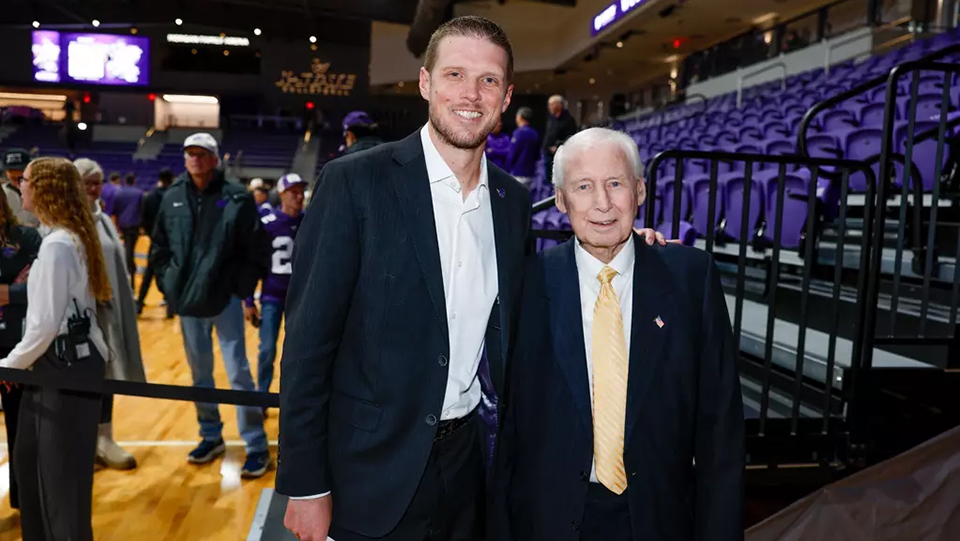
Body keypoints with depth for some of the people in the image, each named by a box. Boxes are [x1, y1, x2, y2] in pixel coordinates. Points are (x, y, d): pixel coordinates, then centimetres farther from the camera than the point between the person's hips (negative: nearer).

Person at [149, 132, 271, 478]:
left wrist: (243, 290, -7)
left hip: (225, 300, -4)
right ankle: (210, 436, 32)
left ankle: (256, 446, 8)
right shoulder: (172, 198, 4)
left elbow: (257, 251, -6)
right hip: (188, 301, 5)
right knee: (200, 374, 16)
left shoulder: (236, 198, -8)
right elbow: (159, 248, 12)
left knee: (238, 373, -2)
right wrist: (169, 286, 6)